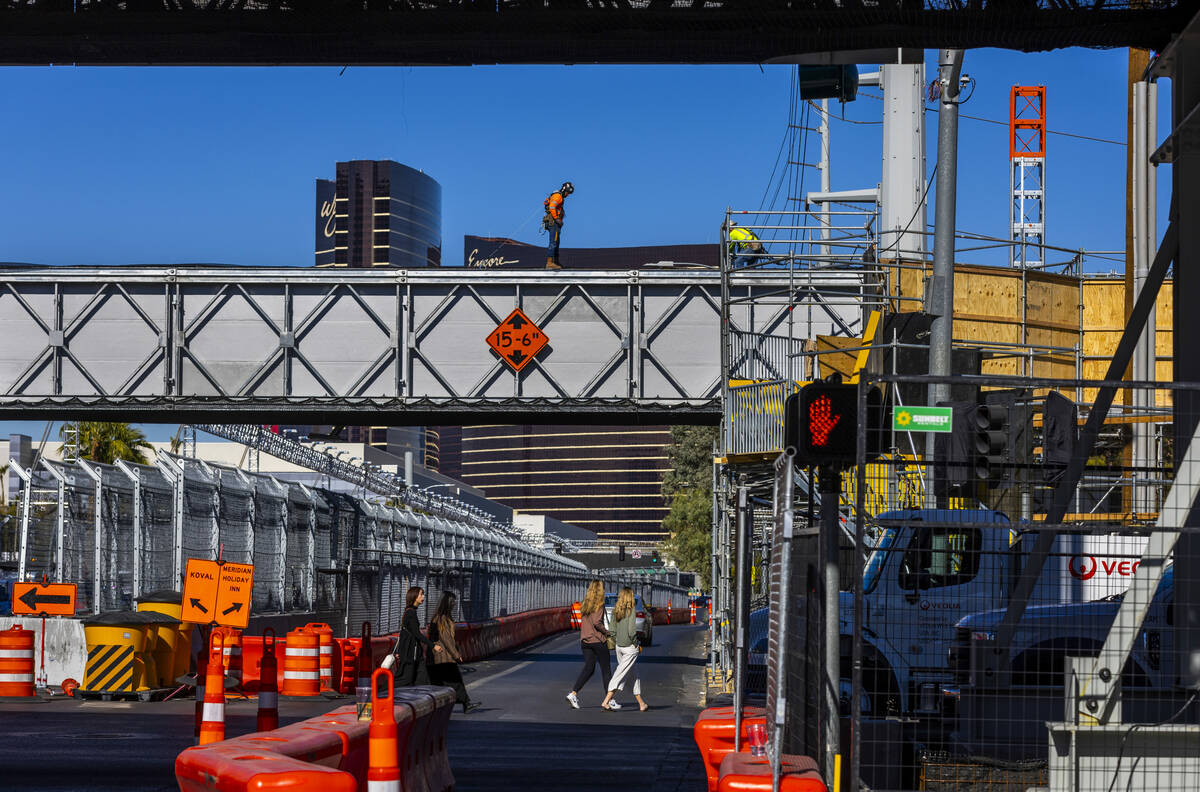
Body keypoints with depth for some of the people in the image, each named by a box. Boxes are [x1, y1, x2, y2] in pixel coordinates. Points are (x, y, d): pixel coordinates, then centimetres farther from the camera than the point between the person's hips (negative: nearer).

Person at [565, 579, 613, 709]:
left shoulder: (585, 604, 10)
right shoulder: (599, 604, -11)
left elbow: (583, 622, 12)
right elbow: (597, 622, -20)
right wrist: (606, 633, -7)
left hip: (585, 640, 6)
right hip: (598, 640, -6)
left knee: (588, 668, 7)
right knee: (606, 670, 5)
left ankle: (573, 693, -9)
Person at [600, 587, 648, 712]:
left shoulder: (615, 611, 4)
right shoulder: (631, 611, -14)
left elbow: (614, 631, 5)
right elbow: (631, 632, -18)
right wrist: (637, 645, -5)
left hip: (619, 647, 7)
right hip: (630, 648, -7)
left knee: (635, 675, 16)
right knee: (620, 674, -5)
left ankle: (641, 703, 20)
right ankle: (606, 701, -11)